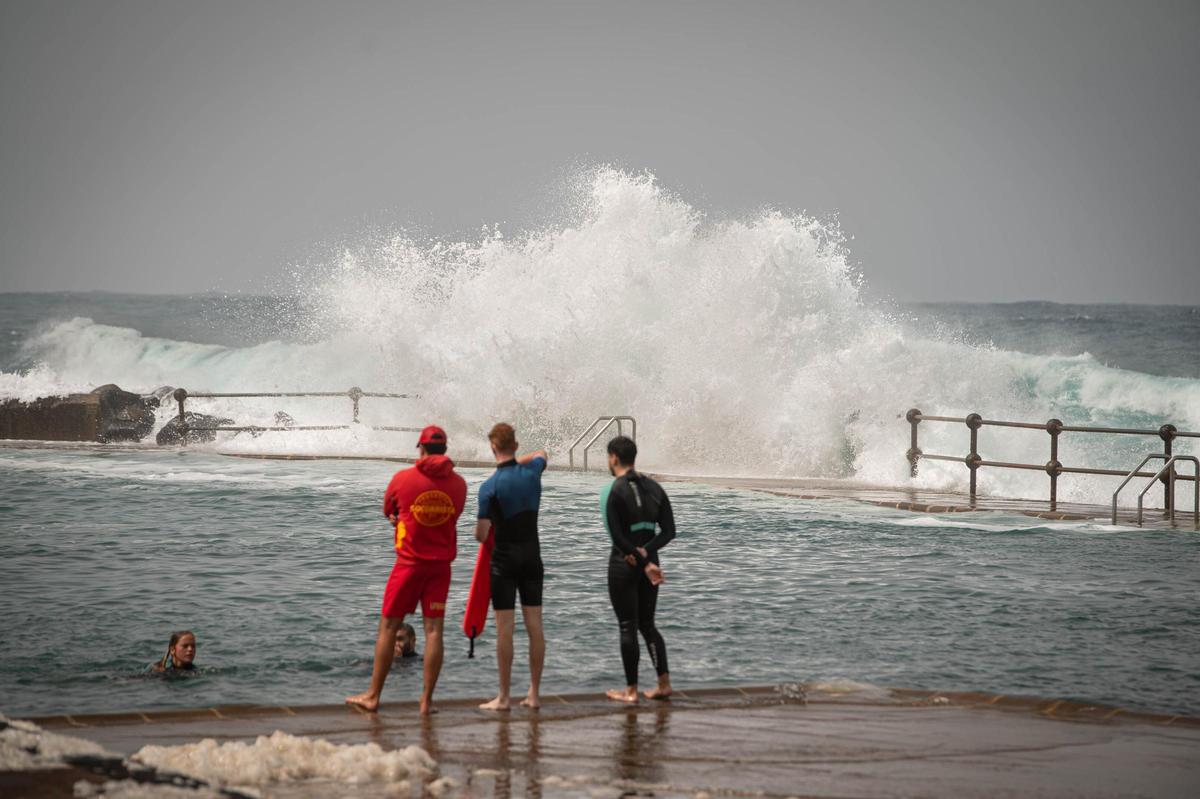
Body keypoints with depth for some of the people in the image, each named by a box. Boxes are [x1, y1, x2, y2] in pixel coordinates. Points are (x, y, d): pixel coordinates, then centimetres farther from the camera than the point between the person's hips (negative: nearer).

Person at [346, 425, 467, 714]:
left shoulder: (403, 479, -8)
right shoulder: (458, 483, 0)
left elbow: (388, 512, 8)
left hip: (410, 562, -2)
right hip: (441, 563, 3)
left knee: (388, 627, 6)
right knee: (433, 630, 2)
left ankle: (373, 696, 9)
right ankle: (427, 700, 0)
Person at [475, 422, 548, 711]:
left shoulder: (490, 487, -14)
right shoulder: (532, 472, 1)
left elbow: (481, 535, -11)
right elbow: (541, 454, 28)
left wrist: (480, 527, 10)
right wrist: (516, 462, 22)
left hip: (504, 560, -5)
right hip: (532, 558, 5)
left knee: (505, 629, -3)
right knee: (535, 627, 5)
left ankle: (503, 697, -2)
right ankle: (534, 694, 8)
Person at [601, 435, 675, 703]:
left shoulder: (614, 492, -13)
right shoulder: (654, 488, 7)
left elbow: (618, 537, -17)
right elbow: (669, 531, 3)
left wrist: (645, 565, -14)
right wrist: (645, 552, -10)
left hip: (624, 563, -6)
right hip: (648, 561, 6)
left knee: (627, 627, 1)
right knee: (647, 624, 15)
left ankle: (631, 690, 4)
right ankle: (664, 683, 6)